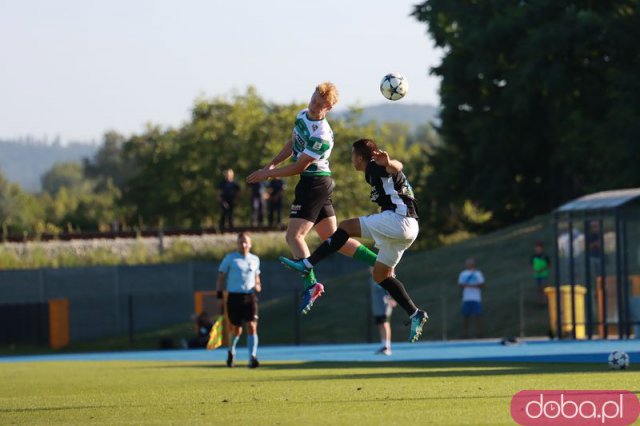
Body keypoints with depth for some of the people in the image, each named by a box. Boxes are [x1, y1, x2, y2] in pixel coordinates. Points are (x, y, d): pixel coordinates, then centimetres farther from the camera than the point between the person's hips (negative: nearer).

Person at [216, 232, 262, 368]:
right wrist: (219, 296, -2)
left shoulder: (255, 259, 12)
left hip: (250, 297, 2)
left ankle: (252, 358, -20)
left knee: (252, 326, -15)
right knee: (236, 330, 6)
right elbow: (221, 278, 5)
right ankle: (231, 352, 37)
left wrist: (258, 286, 4)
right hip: (234, 297, -2)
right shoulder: (229, 258, 3)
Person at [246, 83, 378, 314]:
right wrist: (272, 164, 12)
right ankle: (380, 262, 15)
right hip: (320, 184, 10)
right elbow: (292, 144, 22)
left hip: (315, 184, -10)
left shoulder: (321, 136, -23)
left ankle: (311, 284, -20)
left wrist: (267, 174, -9)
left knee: (294, 236, -14)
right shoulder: (302, 116, 5)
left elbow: (299, 167, -18)